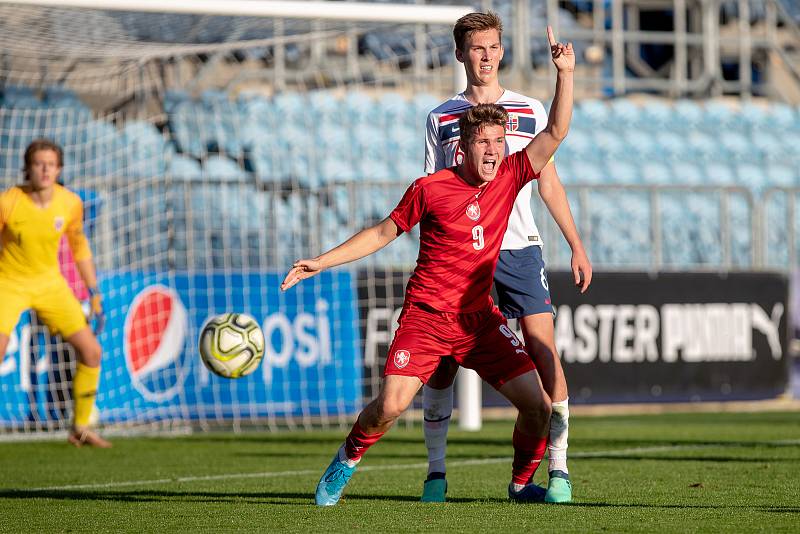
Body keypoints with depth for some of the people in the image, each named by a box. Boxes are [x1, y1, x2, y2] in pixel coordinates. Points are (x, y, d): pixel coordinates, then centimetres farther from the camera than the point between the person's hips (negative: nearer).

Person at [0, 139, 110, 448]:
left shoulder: (70, 203, -8)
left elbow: (79, 247, 8)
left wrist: (94, 293, 9)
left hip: (50, 283, 4)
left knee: (91, 351, 0)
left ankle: (79, 429, 17)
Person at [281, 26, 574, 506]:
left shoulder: (509, 178, 1)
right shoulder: (430, 189, -6)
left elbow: (555, 134, 0)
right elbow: (385, 232, 6)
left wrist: (565, 74, -11)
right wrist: (321, 263, 4)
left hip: (481, 318, 3)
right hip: (426, 316, -3)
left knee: (539, 404, -9)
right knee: (390, 406, -18)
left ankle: (522, 484, 16)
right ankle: (347, 461, 12)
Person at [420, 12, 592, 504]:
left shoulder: (530, 111, 9)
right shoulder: (441, 118, 8)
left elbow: (549, 183, 12)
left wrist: (577, 246, 7)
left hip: (519, 247, 0)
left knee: (544, 352, -10)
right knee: (443, 361, -4)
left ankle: (559, 469, -5)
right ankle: (436, 472, 7)